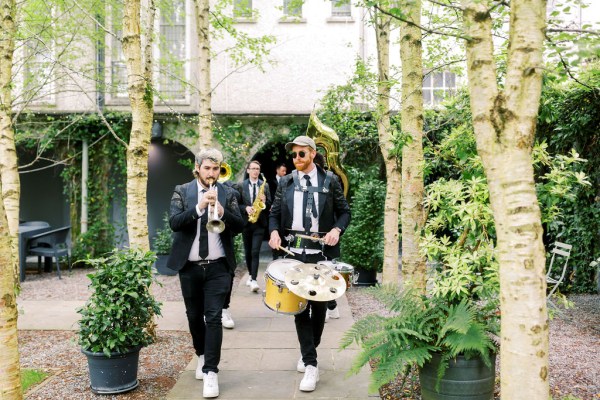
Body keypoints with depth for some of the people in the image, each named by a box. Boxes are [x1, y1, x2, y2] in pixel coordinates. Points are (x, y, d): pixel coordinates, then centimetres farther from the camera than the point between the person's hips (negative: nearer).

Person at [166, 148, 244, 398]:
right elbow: (174, 223, -13)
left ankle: (211, 372, 1)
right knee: (194, 316, 15)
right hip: (189, 266, 1)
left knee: (213, 317, -6)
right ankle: (202, 355, 38)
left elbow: (240, 226, -5)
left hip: (218, 266, -1)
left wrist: (222, 212, -23)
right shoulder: (182, 191, 1)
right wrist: (199, 207, -26)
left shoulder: (227, 194, 3)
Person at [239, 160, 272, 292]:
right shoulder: (241, 185, 2)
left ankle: (254, 280, -14)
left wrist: (264, 201, -15)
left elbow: (269, 205, 6)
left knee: (255, 251, -10)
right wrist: (246, 208, -17)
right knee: (248, 251, 12)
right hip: (246, 222, 1)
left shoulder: (265, 185, 5)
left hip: (259, 223, -1)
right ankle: (250, 274, 29)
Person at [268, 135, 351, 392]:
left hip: (322, 253, -1)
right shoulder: (285, 183, 7)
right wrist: (274, 232, -10)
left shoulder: (330, 181, 2)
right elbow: (274, 213, 10)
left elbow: (344, 211, 5)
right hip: (294, 252, 1)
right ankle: (311, 364, 10)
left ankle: (309, 351, 32)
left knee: (319, 304, 9)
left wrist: (337, 229, -14)